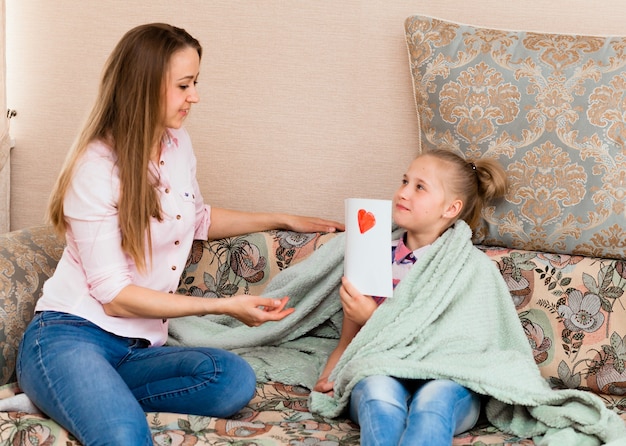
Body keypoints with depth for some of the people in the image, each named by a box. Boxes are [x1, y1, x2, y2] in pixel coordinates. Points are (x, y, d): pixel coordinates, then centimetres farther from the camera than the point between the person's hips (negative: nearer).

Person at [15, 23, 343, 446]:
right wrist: (224, 306, -16)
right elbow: (115, 296, -14)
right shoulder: (95, 167, -12)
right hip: (70, 335, -8)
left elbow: (197, 219, 31)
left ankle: (93, 396, -13)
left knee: (236, 379, -26)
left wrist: (281, 219, 31)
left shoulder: (178, 143, 9)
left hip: (140, 347, 9)